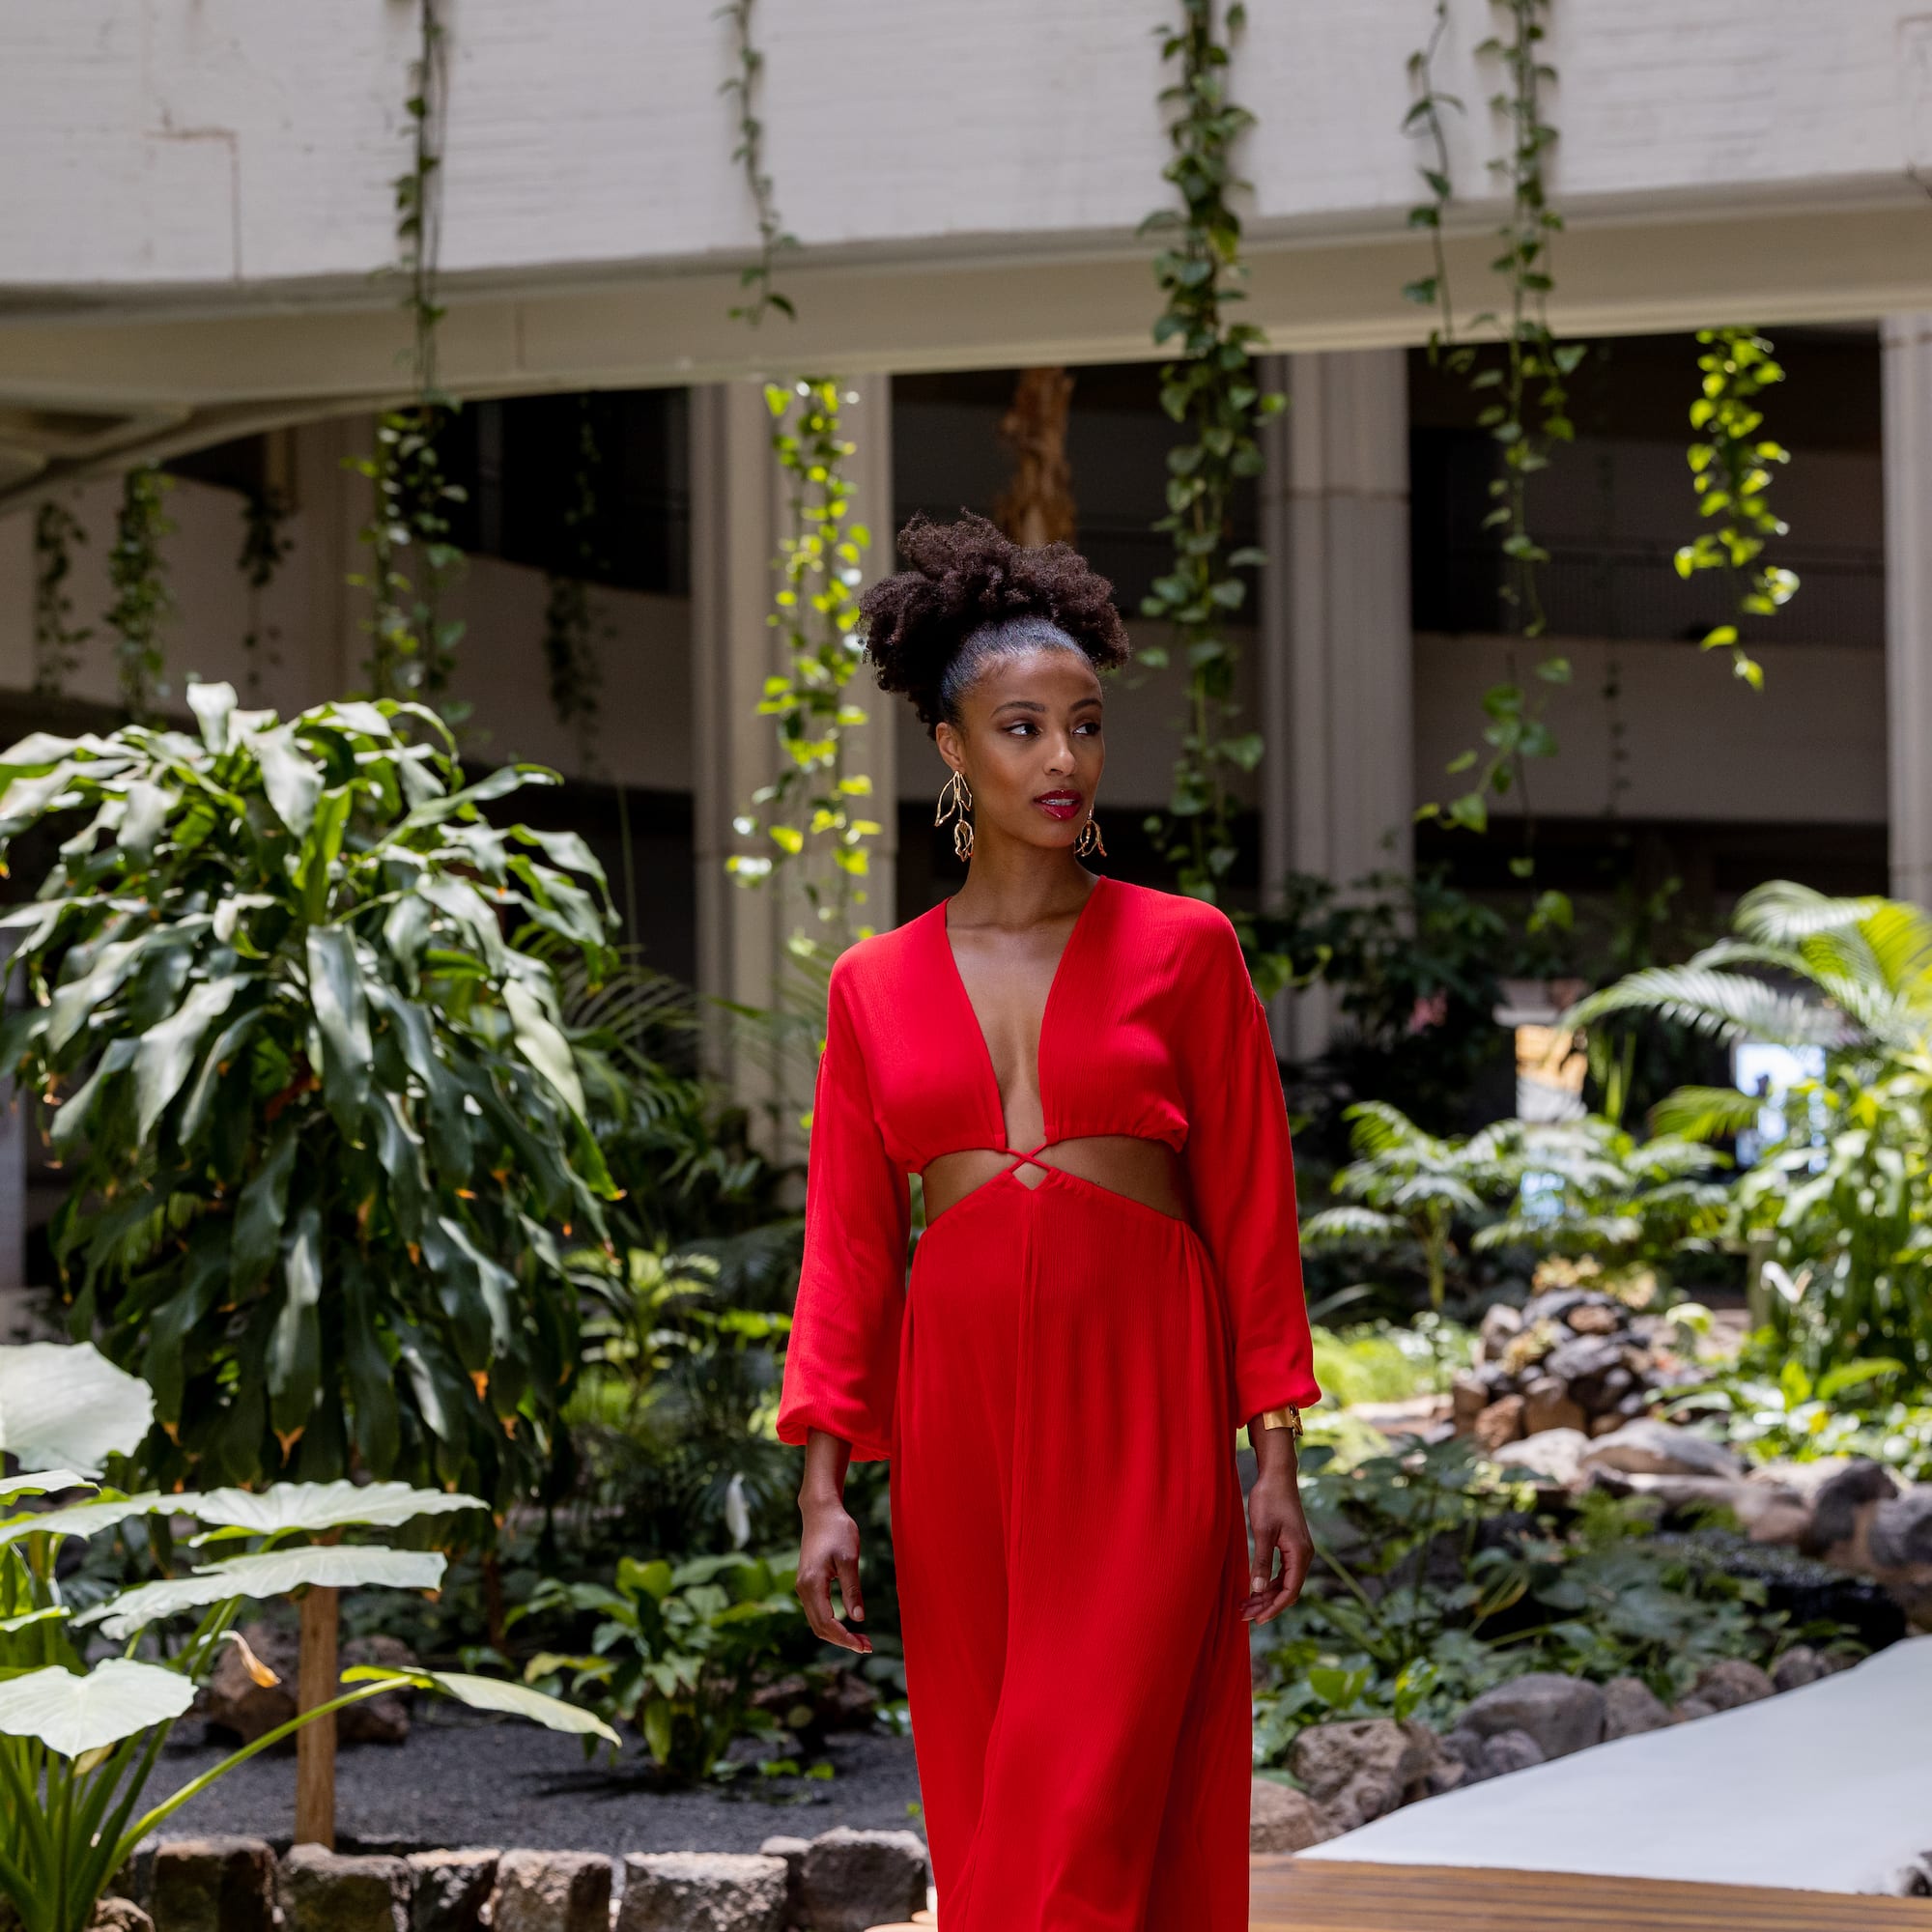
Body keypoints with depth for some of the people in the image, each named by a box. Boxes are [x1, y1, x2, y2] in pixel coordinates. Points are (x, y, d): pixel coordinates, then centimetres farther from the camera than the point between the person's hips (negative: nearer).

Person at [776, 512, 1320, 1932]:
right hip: (958, 1418, 3)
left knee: (1082, 1814, -10)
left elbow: (1253, 1214, 3)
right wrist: (823, 1489, 0)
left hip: (1140, 1411, -3)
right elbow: (847, 1248, 8)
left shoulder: (1184, 950, 3)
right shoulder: (878, 987, 8)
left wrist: (1277, 1460, -2)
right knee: (981, 1810, 7)